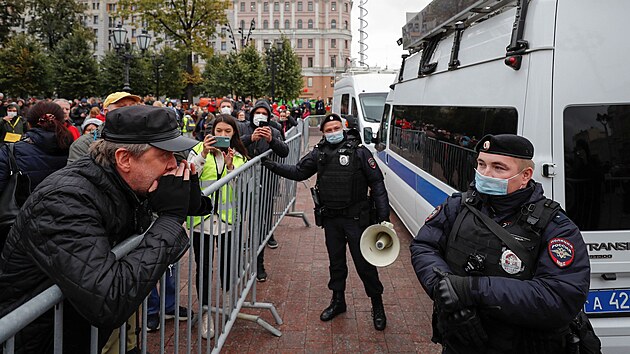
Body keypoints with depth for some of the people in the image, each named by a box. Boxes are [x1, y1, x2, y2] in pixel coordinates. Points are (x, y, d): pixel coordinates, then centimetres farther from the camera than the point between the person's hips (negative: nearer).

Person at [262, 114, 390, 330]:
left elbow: (376, 182, -7)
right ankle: (338, 300, 35)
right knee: (336, 261, 17)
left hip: (356, 217, -4)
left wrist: (383, 215, -11)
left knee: (364, 263, 1)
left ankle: (377, 306, 18)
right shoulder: (319, 153, 5)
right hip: (331, 218, 4)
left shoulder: (359, 151, -8)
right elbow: (298, 172, 12)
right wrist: (274, 167, 0)